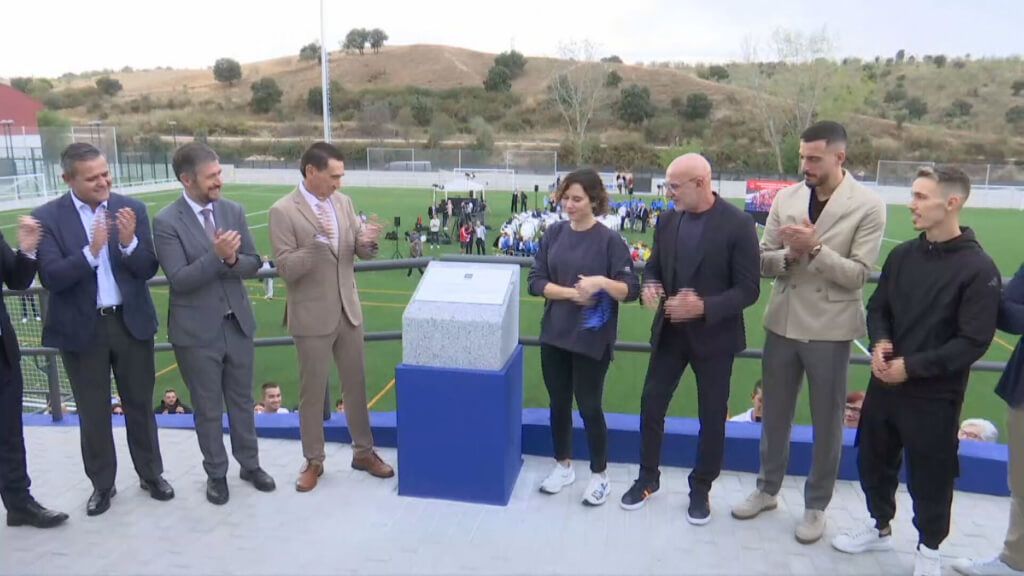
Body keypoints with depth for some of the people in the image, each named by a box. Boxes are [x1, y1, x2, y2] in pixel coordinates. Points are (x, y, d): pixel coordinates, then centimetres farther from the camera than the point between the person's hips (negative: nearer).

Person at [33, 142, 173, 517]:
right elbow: (51, 277, -15)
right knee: (93, 413, 11)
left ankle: (151, 474, 30)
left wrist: (129, 242, -25)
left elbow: (148, 269, -6)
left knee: (140, 405, 14)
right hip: (82, 328, -1)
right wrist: (91, 251, -29)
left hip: (130, 321, 1)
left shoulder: (131, 209, -2)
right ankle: (102, 484, 28)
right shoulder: (48, 216, -7)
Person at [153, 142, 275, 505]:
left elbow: (253, 264, 2)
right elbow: (179, 279, -18)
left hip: (238, 324, 4)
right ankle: (216, 474, 29)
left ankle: (250, 465, 34)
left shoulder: (233, 211, 1)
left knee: (242, 401, 17)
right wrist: (217, 256, -28)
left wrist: (232, 259, -19)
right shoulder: (166, 222, -12)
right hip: (196, 331, -4)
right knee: (208, 409, 11)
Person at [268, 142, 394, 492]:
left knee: (356, 384, 15)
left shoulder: (343, 202, 3)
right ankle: (313, 461, 25)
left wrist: (367, 242, -17)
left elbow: (361, 253, 7)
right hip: (312, 317, -5)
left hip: (348, 311, 5)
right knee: (312, 392, 9)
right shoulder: (283, 211, -13)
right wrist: (318, 240, -30)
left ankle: (363, 452, 30)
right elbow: (286, 269, -18)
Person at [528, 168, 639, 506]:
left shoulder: (609, 240, -10)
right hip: (554, 335, 4)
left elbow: (630, 291, -11)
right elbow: (536, 281, -2)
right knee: (559, 403, 14)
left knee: (589, 406, 5)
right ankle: (563, 466, 34)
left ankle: (600, 475, 25)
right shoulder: (554, 233, 2)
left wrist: (602, 282, -30)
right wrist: (572, 293, -16)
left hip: (592, 339, -4)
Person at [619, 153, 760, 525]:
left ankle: (700, 489, 28)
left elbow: (748, 289, -15)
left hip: (713, 335, -4)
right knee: (651, 404, 9)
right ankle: (648, 478, 29)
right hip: (670, 332, 4)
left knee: (712, 416, 9)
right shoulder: (668, 222, 0)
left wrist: (704, 307, -28)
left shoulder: (738, 224, -15)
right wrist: (650, 286, -12)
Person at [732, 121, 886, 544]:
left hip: (829, 329, -3)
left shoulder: (868, 206, -9)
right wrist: (789, 255, -19)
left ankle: (816, 505, 28)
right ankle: (767, 489, 35)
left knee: (826, 423, 10)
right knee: (774, 414, 16)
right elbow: (763, 262, 1)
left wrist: (814, 248, -25)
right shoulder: (786, 198, 1)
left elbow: (858, 274, -14)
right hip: (782, 323, 4)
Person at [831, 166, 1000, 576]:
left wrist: (913, 366, -20)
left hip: (934, 396, -5)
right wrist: (879, 343, -9)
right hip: (884, 385, 5)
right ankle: (880, 528, 42)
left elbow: (974, 342, -16)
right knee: (873, 461, 18)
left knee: (929, 477, 9)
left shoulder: (978, 269, -14)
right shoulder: (902, 255, 3)